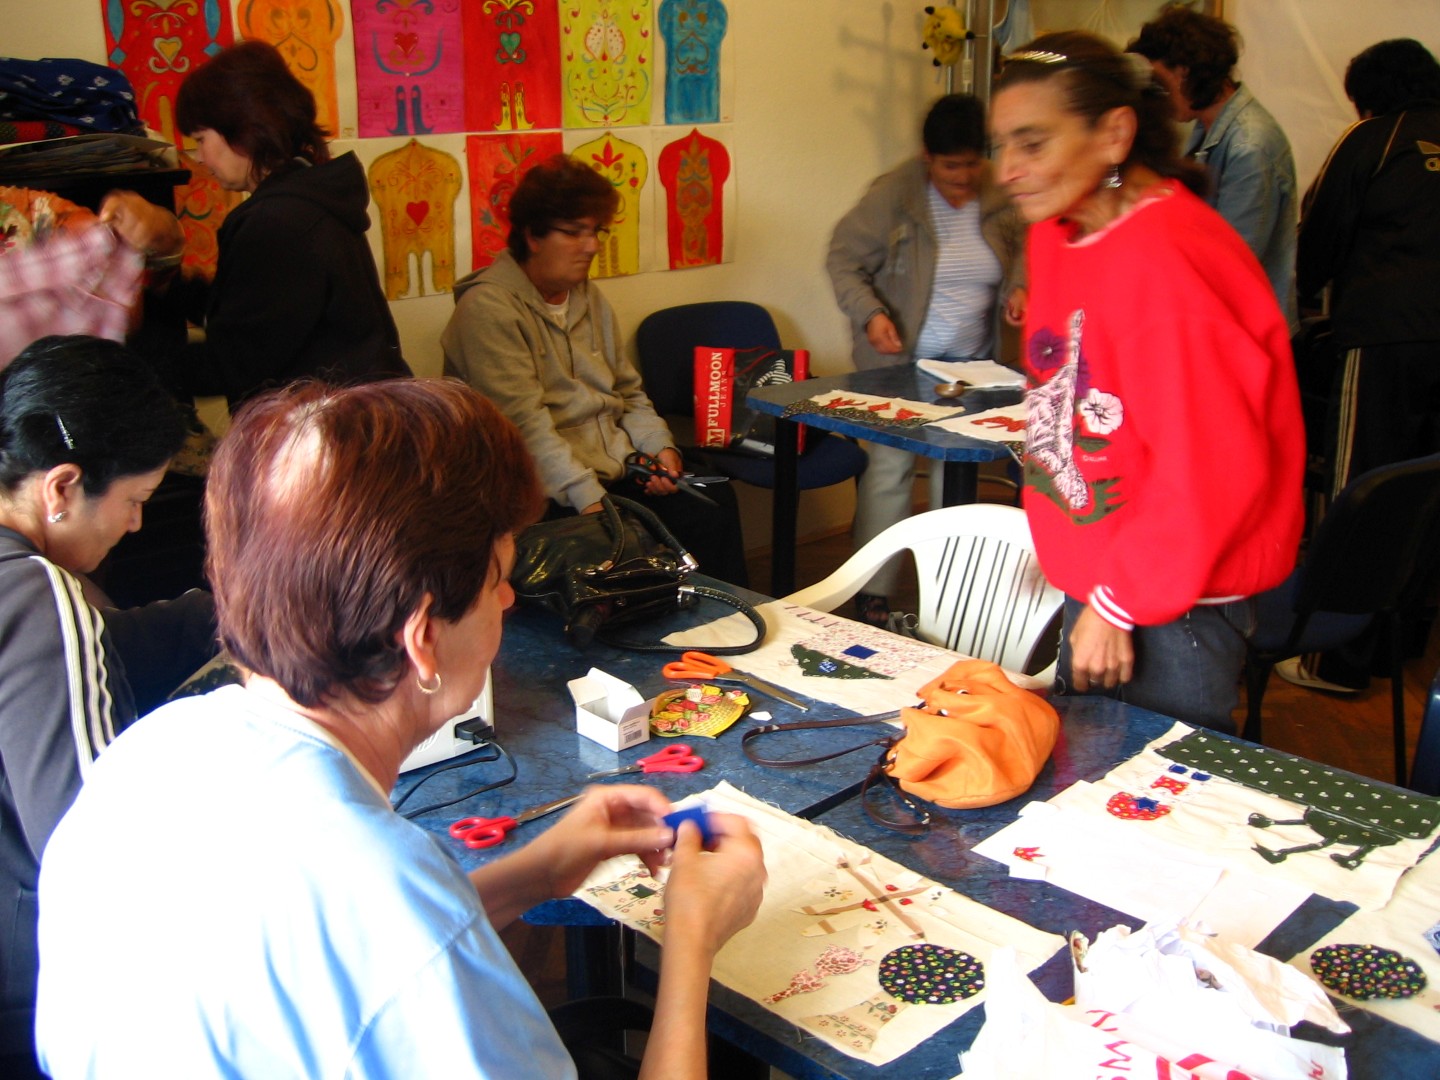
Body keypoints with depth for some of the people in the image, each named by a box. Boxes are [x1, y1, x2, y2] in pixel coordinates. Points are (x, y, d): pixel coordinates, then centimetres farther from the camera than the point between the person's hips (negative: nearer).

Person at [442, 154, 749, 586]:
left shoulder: (589, 298, 17)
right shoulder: (488, 309, -10)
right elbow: (525, 423, -18)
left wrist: (659, 446, 2)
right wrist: (590, 499, -26)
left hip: (620, 466, 8)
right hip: (552, 493, -7)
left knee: (717, 498, -19)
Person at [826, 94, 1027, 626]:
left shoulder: (1000, 197, -1)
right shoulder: (893, 194, -15)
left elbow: (1022, 253, 15)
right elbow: (844, 259, -10)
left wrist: (1018, 288, -6)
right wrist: (869, 314, -24)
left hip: (970, 363, 5)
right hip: (899, 361, -5)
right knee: (890, 469, -5)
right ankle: (872, 593, 4)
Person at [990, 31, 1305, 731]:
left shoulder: (1162, 261, -24)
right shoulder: (1057, 234, 6)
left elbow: (1208, 469, -25)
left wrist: (1117, 605, -17)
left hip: (1171, 606, -9)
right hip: (1100, 580, 9)